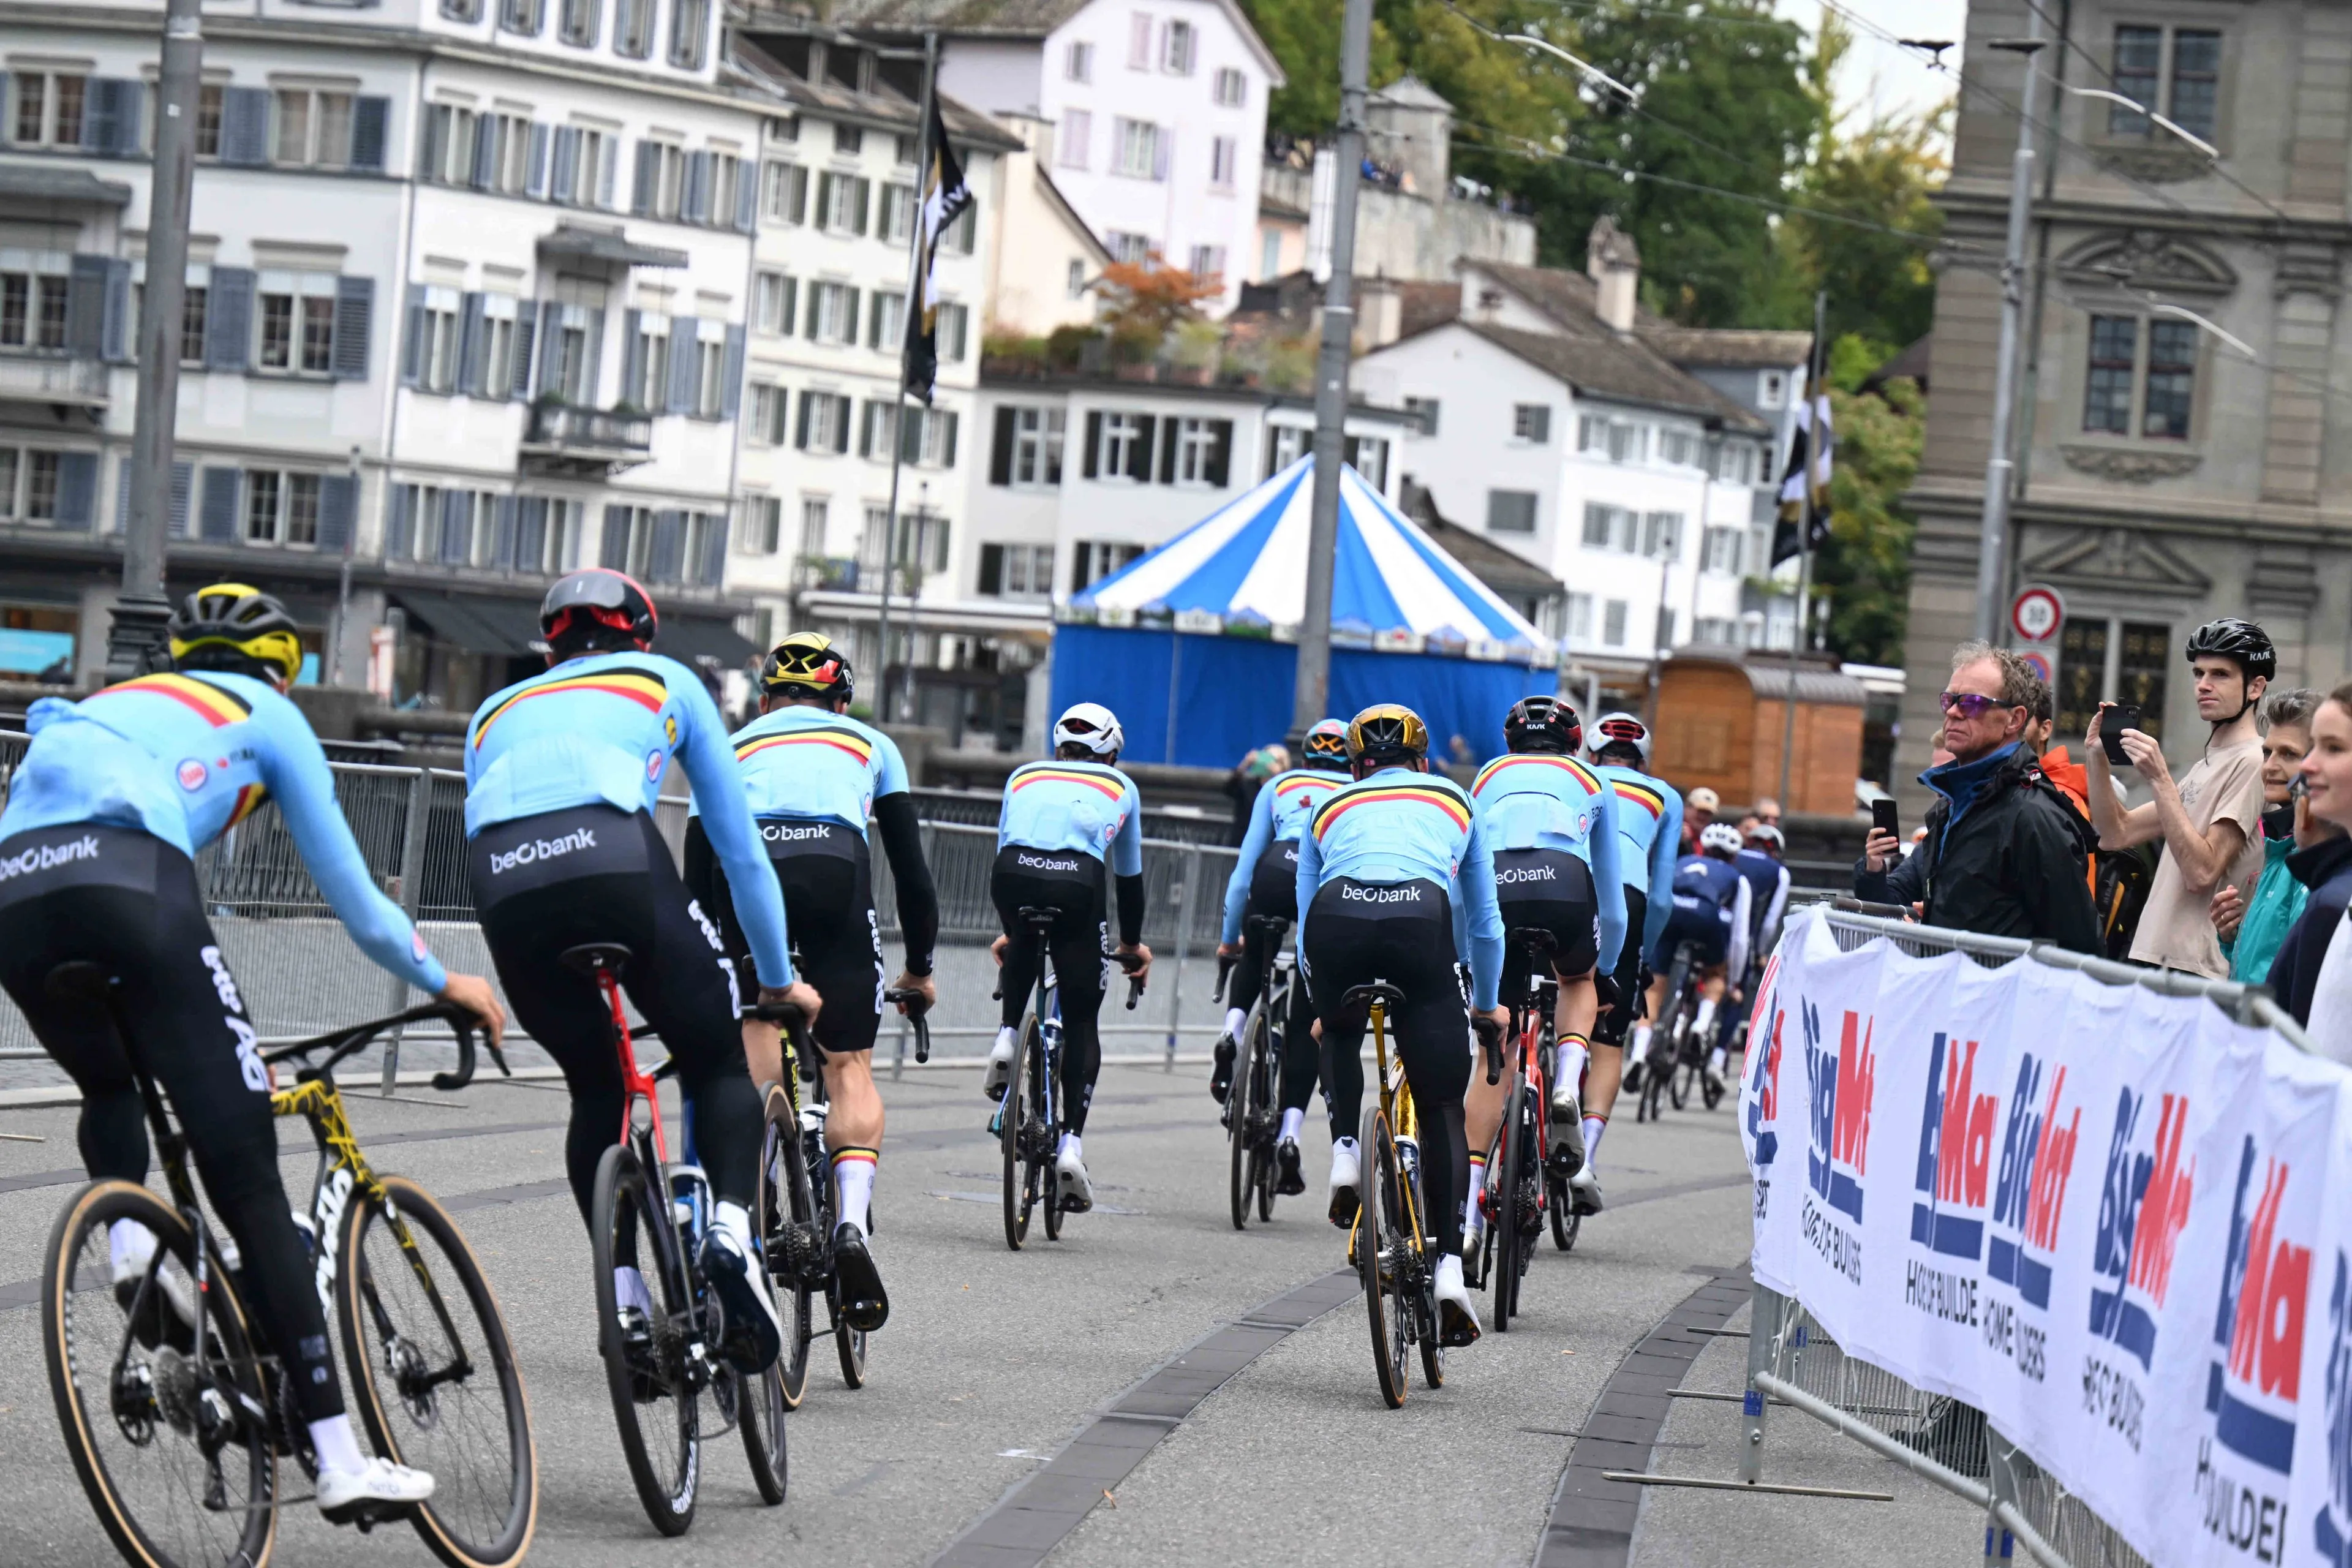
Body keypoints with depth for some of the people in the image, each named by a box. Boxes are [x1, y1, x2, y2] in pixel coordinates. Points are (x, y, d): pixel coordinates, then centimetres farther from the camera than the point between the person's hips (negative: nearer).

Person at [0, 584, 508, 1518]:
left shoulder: (112, 703, 39)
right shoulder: (268, 716, 26)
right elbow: (350, 893, 26)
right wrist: (442, 982, 42)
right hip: (130, 881, -5)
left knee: (110, 1089, 36)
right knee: (248, 1182, -2)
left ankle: (131, 1253, 6)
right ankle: (339, 1460, -4)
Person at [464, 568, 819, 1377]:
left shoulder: (497, 709, 38)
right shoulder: (668, 682, 31)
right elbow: (740, 848, 33)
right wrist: (779, 978, 42)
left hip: (504, 884, 3)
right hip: (616, 856, -3)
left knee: (595, 1089, 23)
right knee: (719, 1065, 15)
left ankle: (625, 1297, 10)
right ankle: (732, 1227, -11)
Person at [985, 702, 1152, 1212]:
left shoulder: (1024, 776, 34)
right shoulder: (1120, 787, 31)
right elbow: (1129, 874, 39)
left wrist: (1008, 930, 57)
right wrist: (1132, 944, 54)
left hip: (1014, 874, 2)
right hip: (1077, 884, -2)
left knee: (1023, 945, 39)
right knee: (1081, 1025, 11)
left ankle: (1006, 1040, 18)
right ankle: (1071, 1147, -1)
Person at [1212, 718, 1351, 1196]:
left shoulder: (1279, 786, 29)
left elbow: (1244, 867, 25)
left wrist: (1229, 937, 32)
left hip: (1278, 873, 0)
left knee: (1254, 957, 35)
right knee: (1309, 1023, 8)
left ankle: (1233, 1033, 8)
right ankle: (1289, 1134, -3)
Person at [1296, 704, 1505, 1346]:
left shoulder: (1329, 809, 34)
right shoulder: (1453, 801, 34)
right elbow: (1483, 921, 40)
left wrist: (1324, 1011, 52)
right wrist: (1487, 1003, 56)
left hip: (1336, 921, 1)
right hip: (1421, 925, -1)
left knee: (1340, 1035, 37)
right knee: (1442, 1111, 9)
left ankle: (1345, 1155, 18)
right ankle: (1450, 1264, -4)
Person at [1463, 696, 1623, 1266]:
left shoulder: (1488, 777, 36)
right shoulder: (1592, 782, 32)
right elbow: (1611, 890, 36)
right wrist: (1606, 969, 50)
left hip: (1494, 887, 1)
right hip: (1564, 883, -1)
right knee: (1578, 982, 34)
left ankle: (1467, 1209, 3)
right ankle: (1568, 1084, 5)